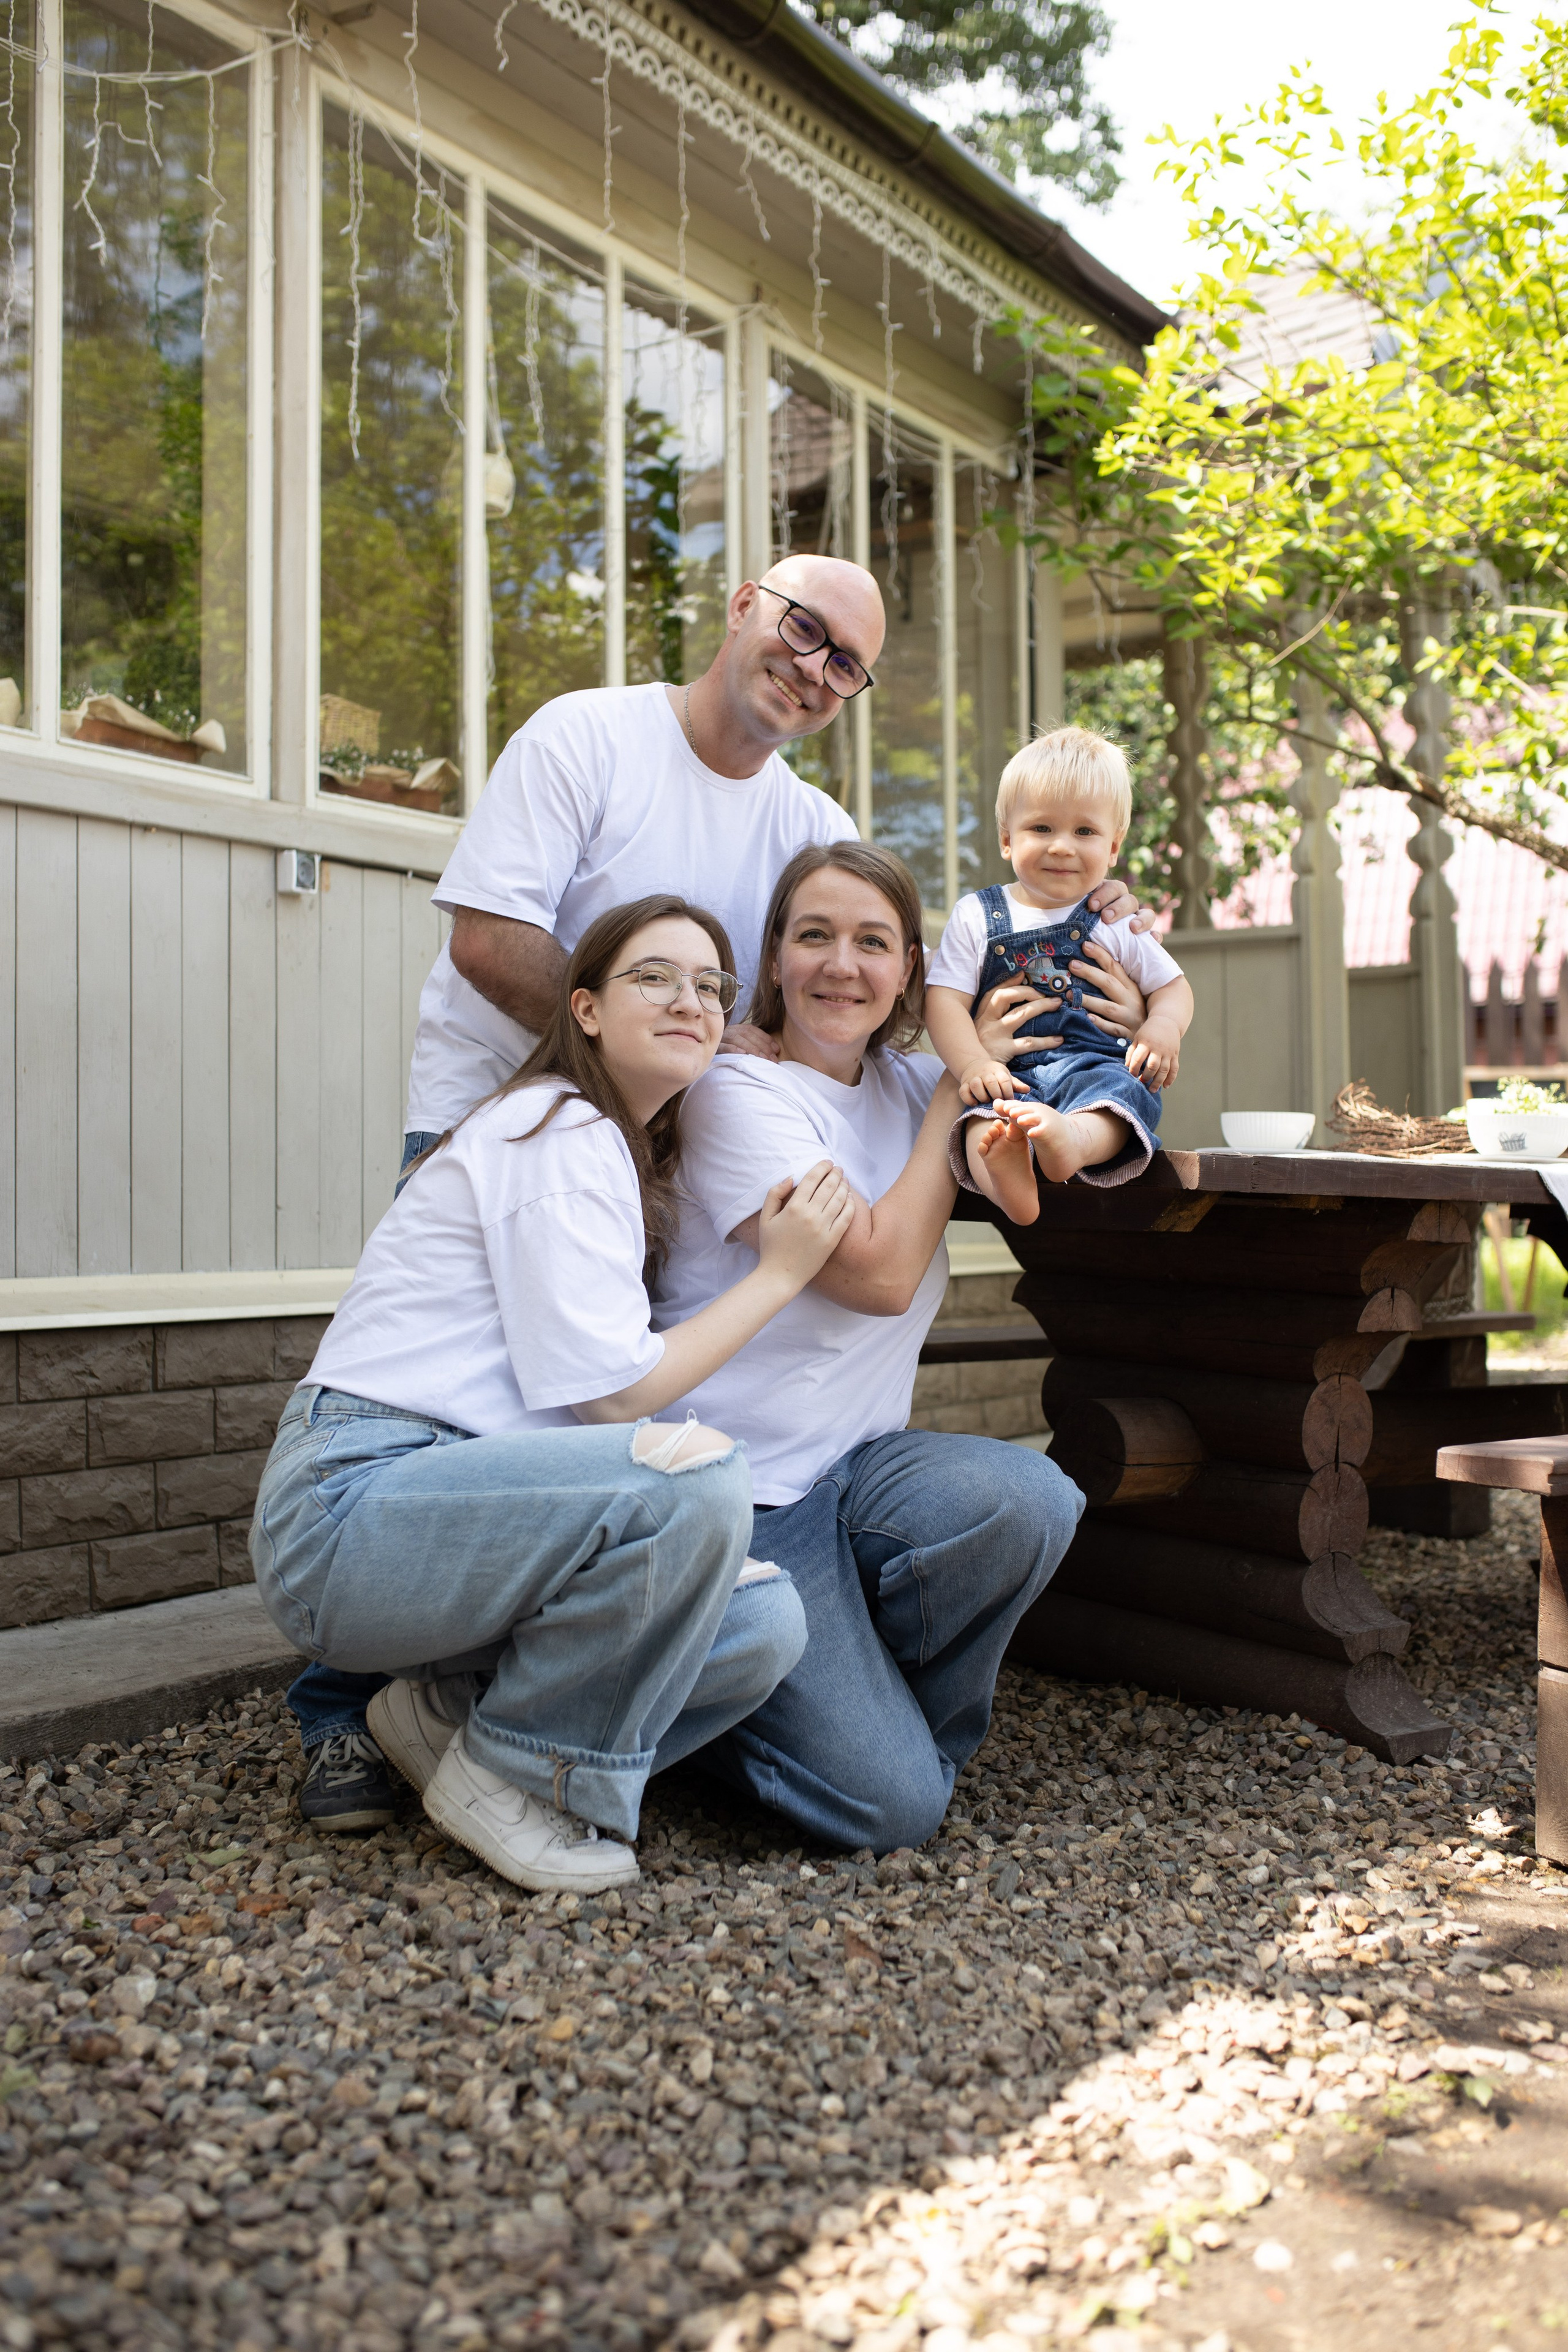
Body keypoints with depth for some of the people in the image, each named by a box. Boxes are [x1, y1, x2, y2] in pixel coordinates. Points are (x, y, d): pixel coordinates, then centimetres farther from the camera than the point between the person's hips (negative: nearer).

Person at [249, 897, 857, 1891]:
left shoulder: (632, 1153, 17)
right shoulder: (561, 1132, -11)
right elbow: (607, 1395, -17)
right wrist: (780, 1272, -9)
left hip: (458, 1493, 9)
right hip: (350, 1504, -9)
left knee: (768, 1620, -9)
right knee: (697, 1477, -31)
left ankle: (453, 1709, 7)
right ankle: (507, 1771, -9)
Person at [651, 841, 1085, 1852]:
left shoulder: (908, 1085, 9)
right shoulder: (740, 1097, -11)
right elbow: (882, 1271, -17)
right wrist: (959, 1088, -8)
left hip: (857, 1465, 7)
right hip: (742, 1493, -6)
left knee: (1031, 1499, -27)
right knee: (890, 1806, -16)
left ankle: (857, 1697, 0)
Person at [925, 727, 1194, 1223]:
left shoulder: (1116, 921, 16)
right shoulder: (976, 916, 12)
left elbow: (1173, 985, 21)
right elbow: (945, 1000, 4)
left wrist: (1164, 1025, -4)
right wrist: (973, 1063, -16)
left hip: (1094, 1064, 2)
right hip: (1009, 1071, -1)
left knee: (1124, 1088, -34)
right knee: (985, 1108, -35)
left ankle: (1075, 1138, -65)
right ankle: (999, 1174, -67)